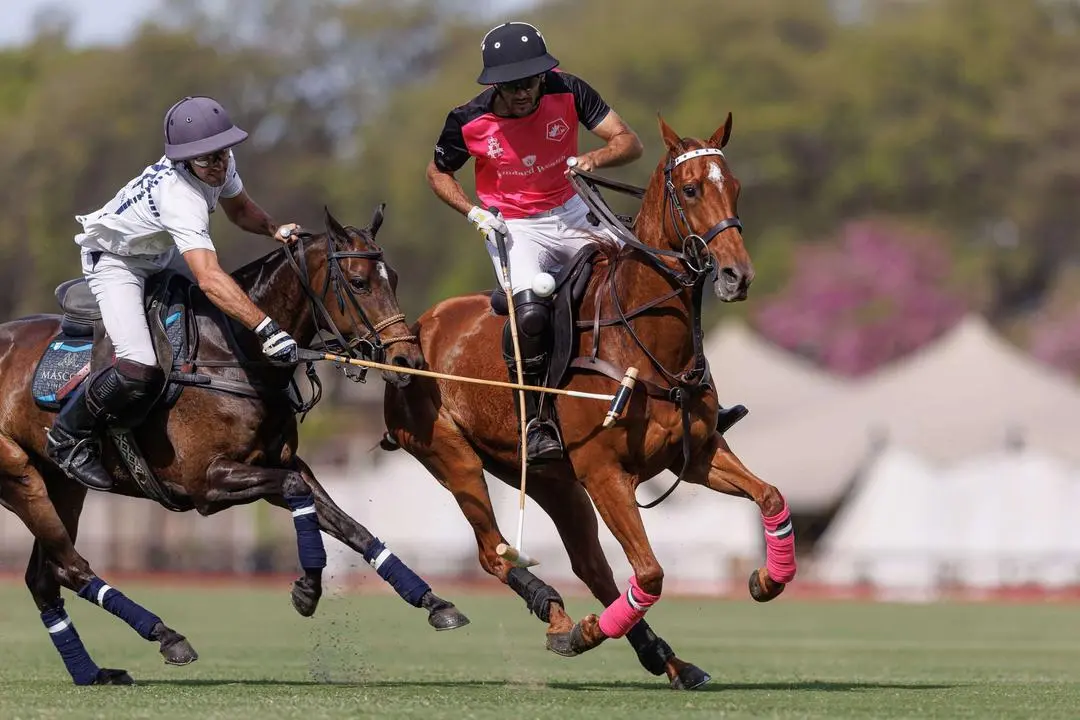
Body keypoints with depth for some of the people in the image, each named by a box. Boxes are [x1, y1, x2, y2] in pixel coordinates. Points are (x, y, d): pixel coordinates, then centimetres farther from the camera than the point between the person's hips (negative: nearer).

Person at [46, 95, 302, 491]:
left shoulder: (221, 162, -15)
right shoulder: (180, 196, -41)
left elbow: (239, 209, 8)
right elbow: (209, 279, -52)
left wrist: (274, 229, -13)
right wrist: (266, 328, -58)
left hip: (161, 253, 9)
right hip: (115, 261, -9)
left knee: (248, 298, 7)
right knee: (139, 370, -25)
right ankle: (68, 437, 0)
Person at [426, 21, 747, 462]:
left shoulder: (567, 93, -14)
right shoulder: (469, 123, -16)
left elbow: (630, 143, -12)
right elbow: (438, 173, 3)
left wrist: (594, 158, -34)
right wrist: (472, 212, -14)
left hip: (568, 213, 3)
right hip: (511, 227, -3)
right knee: (530, 312, -32)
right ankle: (535, 425, -18)